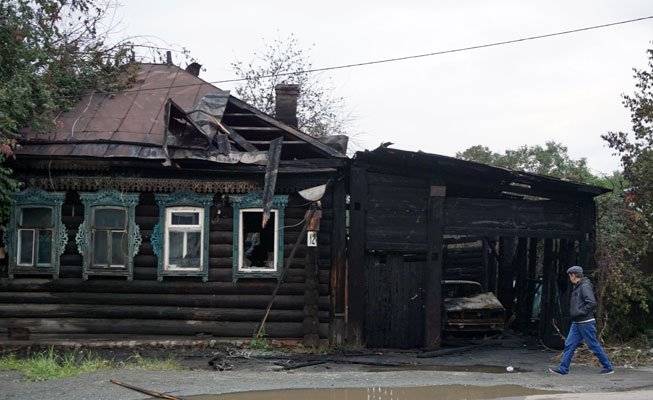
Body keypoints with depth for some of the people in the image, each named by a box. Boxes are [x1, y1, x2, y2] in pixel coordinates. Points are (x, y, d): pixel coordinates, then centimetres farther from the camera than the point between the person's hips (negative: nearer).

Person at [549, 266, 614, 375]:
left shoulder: (585, 287, -15)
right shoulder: (577, 287, 15)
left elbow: (592, 303, -25)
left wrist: (581, 313, -20)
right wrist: (573, 313, 11)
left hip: (586, 323, -10)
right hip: (576, 323, 10)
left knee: (594, 346, -1)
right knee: (569, 345, 5)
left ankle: (608, 367, 9)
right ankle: (563, 369, 6)